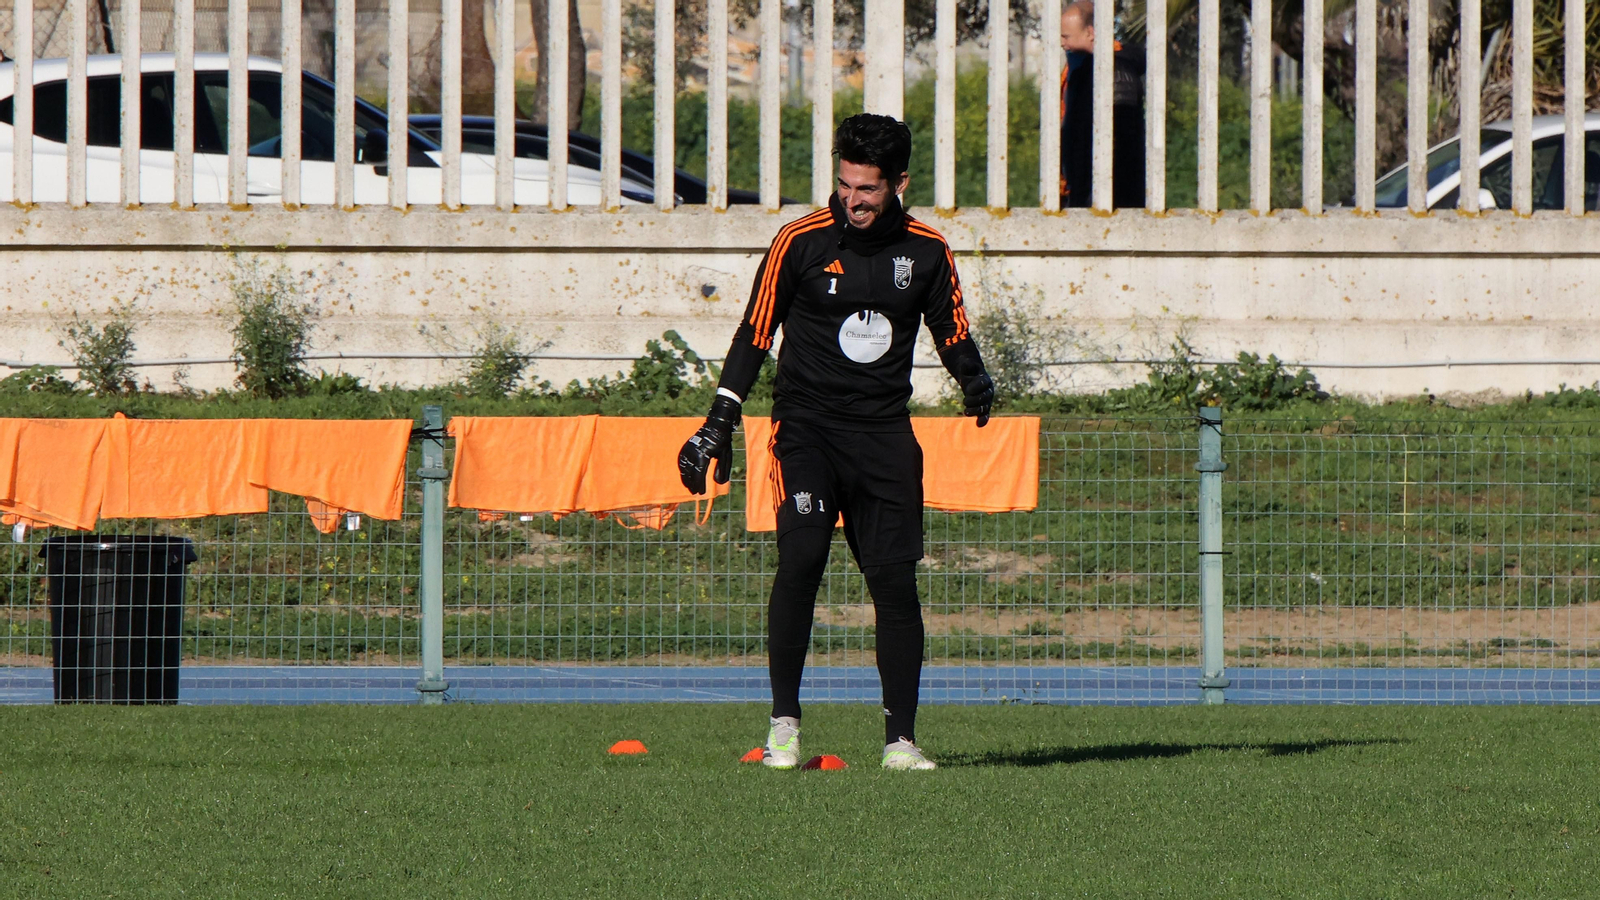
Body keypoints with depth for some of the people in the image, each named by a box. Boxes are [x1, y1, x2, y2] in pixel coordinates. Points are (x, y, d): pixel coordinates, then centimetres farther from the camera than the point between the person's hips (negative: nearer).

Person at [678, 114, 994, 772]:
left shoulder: (926, 251, 5)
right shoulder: (801, 242, -2)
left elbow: (952, 334, 15)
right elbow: (755, 335, 5)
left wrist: (974, 378, -7)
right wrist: (718, 425, 0)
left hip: (885, 434, 2)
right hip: (806, 426, -2)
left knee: (895, 578, -5)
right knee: (801, 556, -20)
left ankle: (900, 738, 2)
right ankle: (784, 721, -10)